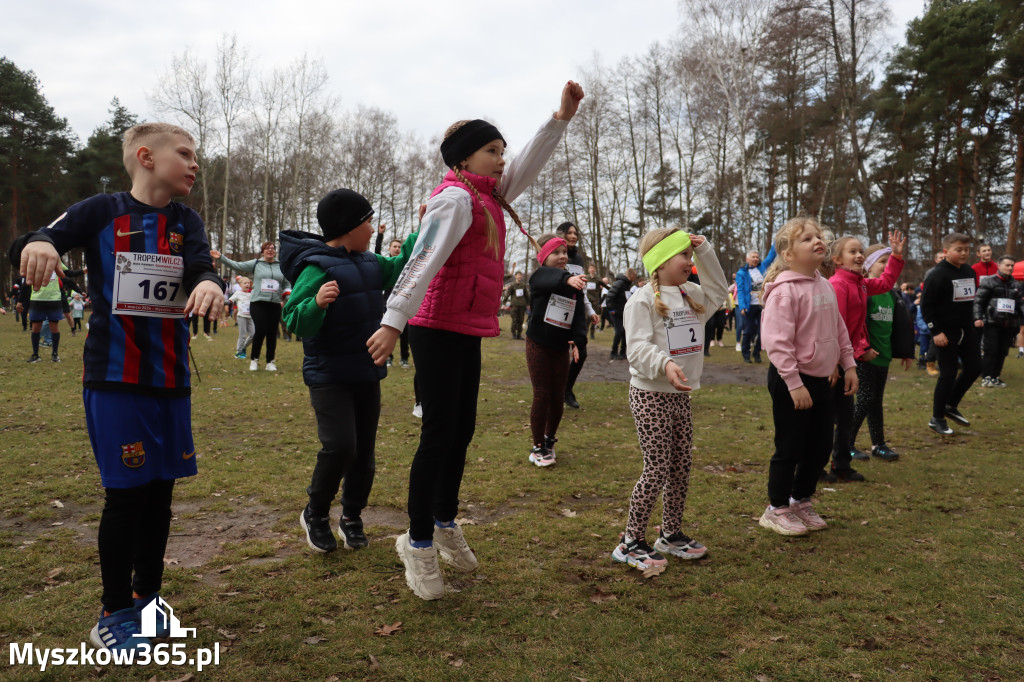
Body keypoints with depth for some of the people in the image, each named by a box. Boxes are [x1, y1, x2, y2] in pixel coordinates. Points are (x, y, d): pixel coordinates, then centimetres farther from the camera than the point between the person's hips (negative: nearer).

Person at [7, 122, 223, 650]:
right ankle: (114, 614, 18)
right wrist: (39, 243, -31)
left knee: (160, 492, 10)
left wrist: (210, 281, -35)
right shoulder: (102, 211, -2)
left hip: (171, 379, 4)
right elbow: (25, 247, -6)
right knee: (126, 494, -1)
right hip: (113, 379, -4)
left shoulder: (187, 222, 7)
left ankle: (147, 599, 28)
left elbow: (201, 267, -10)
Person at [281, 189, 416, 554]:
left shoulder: (368, 262, 7)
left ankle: (352, 516, 28)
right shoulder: (316, 267, -16)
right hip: (329, 376, -7)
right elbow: (296, 322, -19)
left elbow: (400, 267, 23)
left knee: (364, 450, 10)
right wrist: (316, 304, -38)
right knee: (340, 446, -16)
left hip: (367, 373, 8)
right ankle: (315, 514, 9)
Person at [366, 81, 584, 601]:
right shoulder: (457, 199, -13)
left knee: (462, 431, 14)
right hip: (438, 330, -9)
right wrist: (394, 320, -31)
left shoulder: (488, 197, 15)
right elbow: (424, 262, -23)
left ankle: (445, 524, 30)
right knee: (439, 434, -4)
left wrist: (562, 117, 21)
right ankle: (418, 543, 9)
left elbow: (528, 164, 25)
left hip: (468, 332, 9)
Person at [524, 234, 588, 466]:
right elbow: (553, 278, -36)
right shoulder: (539, 276, -11)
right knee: (542, 395, -4)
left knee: (558, 397, 8)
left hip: (561, 347, 4)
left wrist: (578, 340, -21)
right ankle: (538, 447, 9)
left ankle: (550, 439, 29)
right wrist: (567, 279, -58)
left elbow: (580, 314, -5)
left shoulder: (575, 284, 3)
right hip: (538, 345, -4)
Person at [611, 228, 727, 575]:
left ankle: (671, 534, 29)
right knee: (657, 470, -8)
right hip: (650, 394, -8)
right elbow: (638, 347, -21)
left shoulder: (690, 295, 13)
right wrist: (665, 364, -40)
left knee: (681, 468, 12)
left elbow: (718, 293, 29)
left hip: (680, 394, 8)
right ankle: (631, 542, 5)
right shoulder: (642, 300, -13)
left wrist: (706, 253, 18)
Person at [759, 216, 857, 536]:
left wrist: (848, 365, 13)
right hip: (791, 381, -8)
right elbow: (777, 341, -23)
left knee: (821, 446, 15)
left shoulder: (825, 286, 8)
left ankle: (801, 501, 34)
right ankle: (776, 510, 20)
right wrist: (794, 384, -23)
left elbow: (839, 329, 18)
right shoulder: (785, 290, -18)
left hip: (823, 379, 8)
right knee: (790, 448, 2)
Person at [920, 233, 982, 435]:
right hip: (945, 332, -8)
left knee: (974, 367, 9)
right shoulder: (937, 274, -14)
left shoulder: (969, 271, 9)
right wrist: (936, 332, -19)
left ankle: (951, 406, 27)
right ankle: (937, 419, 8)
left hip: (966, 330, 8)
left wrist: (971, 323, 16)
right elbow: (926, 305, -16)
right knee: (948, 374, -5)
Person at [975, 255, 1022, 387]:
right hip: (992, 323, -5)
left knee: (1003, 352, 7)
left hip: (1009, 325, 5)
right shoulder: (989, 282, -1)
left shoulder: (1016, 286, 16)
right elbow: (978, 301, -6)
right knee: (991, 351, -7)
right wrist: (978, 317, -16)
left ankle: (996, 376, 17)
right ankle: (986, 377, -1)